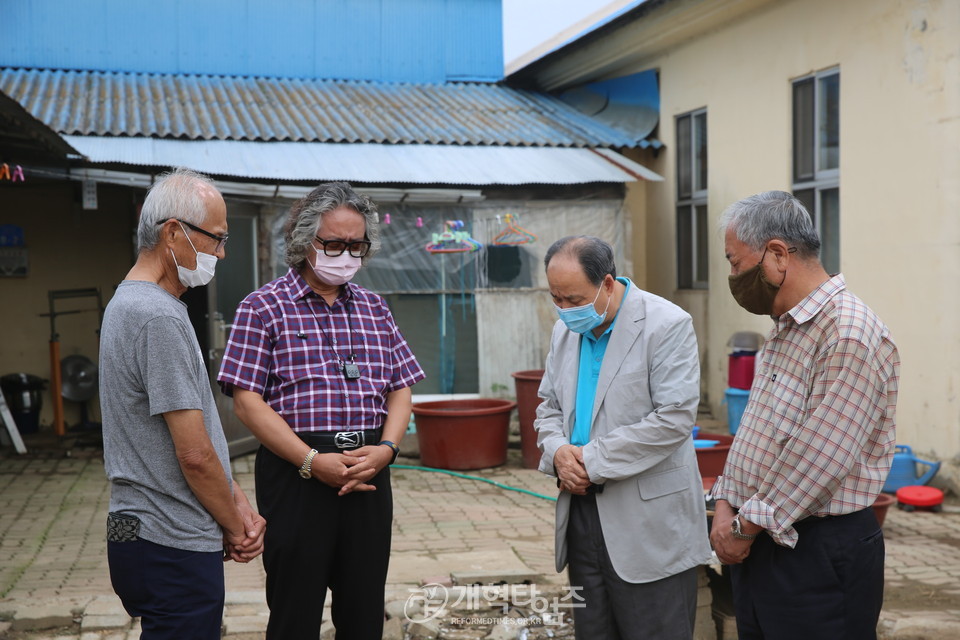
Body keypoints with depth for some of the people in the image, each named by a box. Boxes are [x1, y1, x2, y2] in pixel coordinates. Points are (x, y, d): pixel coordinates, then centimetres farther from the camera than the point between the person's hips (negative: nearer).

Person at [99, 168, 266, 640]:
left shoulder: (130, 302, 13)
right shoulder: (159, 318, -20)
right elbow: (194, 454, -20)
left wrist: (238, 502, 8)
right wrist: (236, 526, -5)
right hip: (175, 547, -10)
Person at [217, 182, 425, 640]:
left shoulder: (373, 308, 13)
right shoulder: (264, 308, -2)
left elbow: (400, 390, 13)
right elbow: (247, 400, -9)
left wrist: (386, 447, -7)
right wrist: (312, 461, -17)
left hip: (369, 473, 4)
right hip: (296, 475, -4)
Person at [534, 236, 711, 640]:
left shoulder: (666, 326, -11)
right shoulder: (565, 330, 11)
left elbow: (675, 417, -18)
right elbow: (549, 406, 18)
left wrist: (592, 460, -15)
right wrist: (558, 451, -5)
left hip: (648, 522, -6)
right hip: (582, 512, 7)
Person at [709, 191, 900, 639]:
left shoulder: (850, 336, -20)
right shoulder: (785, 329, 13)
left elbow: (820, 459, -24)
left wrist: (746, 526, -15)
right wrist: (727, 506, 1)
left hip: (820, 552, -9)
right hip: (758, 542, 9)